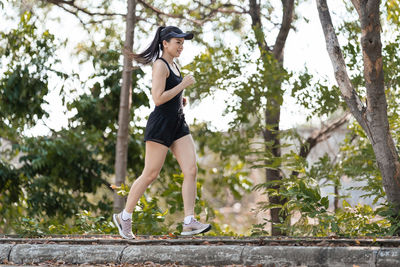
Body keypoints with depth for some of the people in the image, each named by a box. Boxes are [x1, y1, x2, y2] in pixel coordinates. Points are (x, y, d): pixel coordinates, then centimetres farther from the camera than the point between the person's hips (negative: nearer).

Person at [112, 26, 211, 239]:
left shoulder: (173, 65, 17)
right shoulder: (160, 65, -11)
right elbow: (158, 98, -20)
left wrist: (180, 98, 13)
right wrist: (183, 85, -15)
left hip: (178, 124, 9)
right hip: (161, 125, -9)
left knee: (191, 170, -6)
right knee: (150, 174, -3)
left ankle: (189, 223, -11)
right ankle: (124, 217, 12)